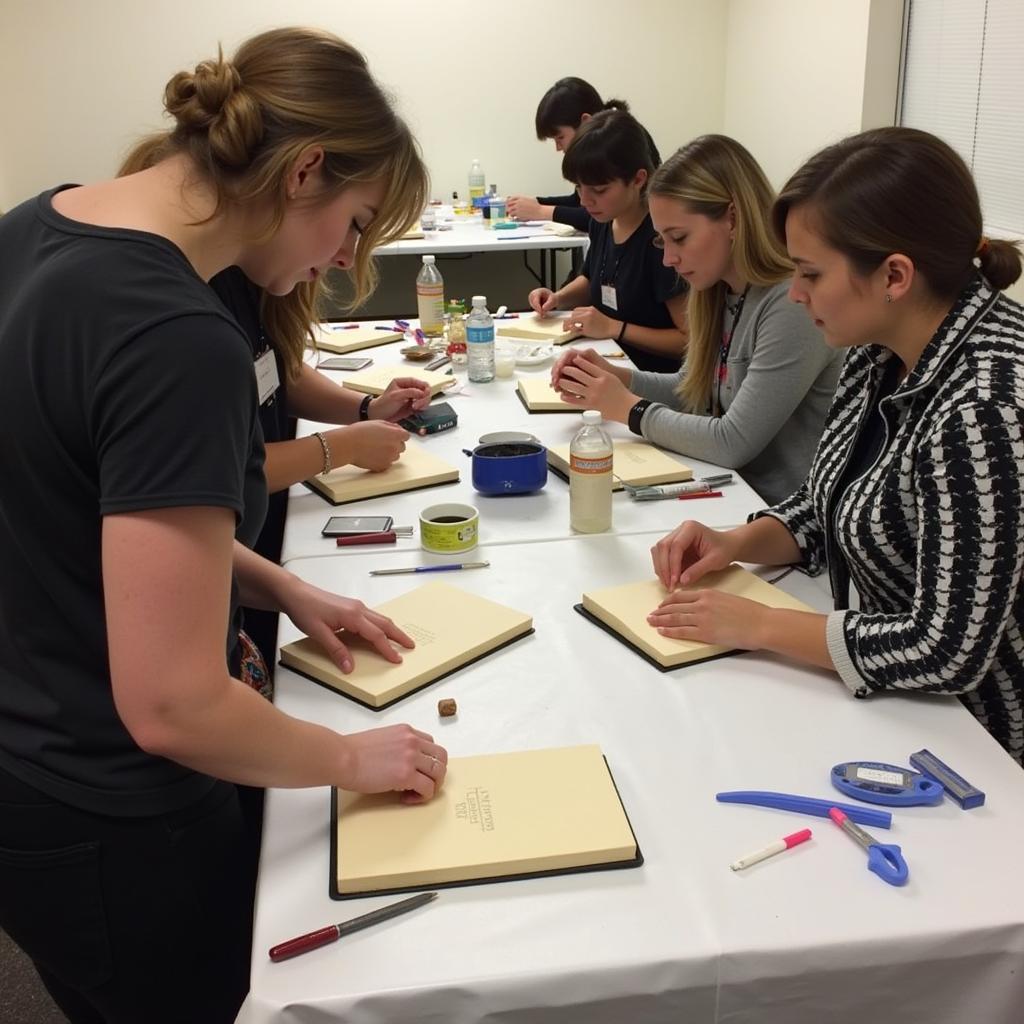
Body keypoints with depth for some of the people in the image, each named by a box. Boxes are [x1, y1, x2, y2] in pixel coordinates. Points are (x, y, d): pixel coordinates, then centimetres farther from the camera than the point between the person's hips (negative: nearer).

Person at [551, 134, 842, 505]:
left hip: (782, 515, -7)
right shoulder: (719, 292, 4)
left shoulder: (795, 306, -22)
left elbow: (733, 443, -22)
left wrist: (628, 408, -12)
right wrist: (616, 376, -2)